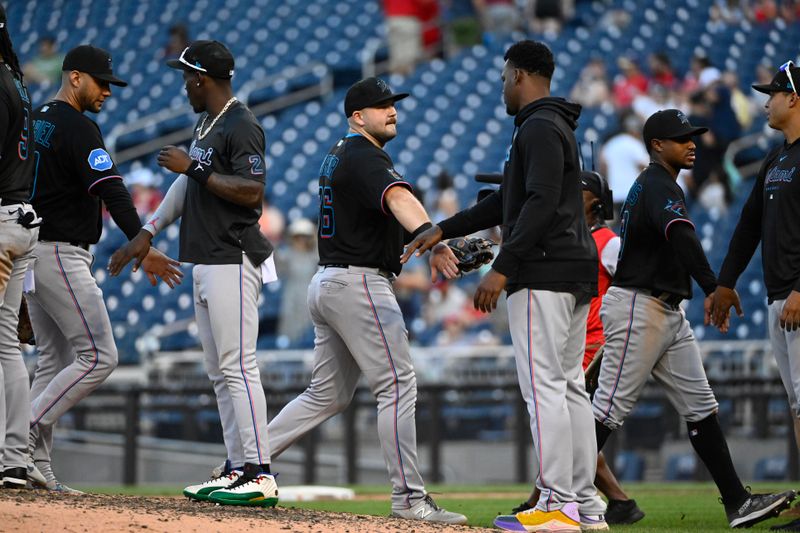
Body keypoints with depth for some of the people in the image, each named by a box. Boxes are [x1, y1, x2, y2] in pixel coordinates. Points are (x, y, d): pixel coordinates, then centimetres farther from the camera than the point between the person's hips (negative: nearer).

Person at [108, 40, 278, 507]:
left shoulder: (242, 126, -13)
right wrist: (148, 233, 22)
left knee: (238, 367, -13)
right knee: (221, 372, 10)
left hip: (234, 262, -10)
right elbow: (187, 187, 25)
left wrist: (194, 167, -18)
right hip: (206, 262, 10)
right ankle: (238, 469, 13)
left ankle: (261, 476, -14)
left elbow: (252, 193, -23)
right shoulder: (206, 124, 17)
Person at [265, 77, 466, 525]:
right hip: (359, 283, -10)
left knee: (329, 395, 15)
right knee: (398, 385, -9)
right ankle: (409, 498, -11)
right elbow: (398, 197, -34)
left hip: (327, 284, 10)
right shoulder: (366, 158, -13)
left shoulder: (339, 155, 18)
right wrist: (426, 234, -52)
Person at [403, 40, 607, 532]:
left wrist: (502, 269, -25)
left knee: (544, 385, -11)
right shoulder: (555, 127, 22)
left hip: (544, 276, -10)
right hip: (576, 274, 10)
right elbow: (505, 204, 28)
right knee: (570, 387, 9)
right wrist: (443, 230, 28)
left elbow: (541, 204, -22)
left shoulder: (539, 128, -11)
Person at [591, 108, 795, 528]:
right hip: (637, 308, -10)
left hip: (667, 312, 10)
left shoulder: (650, 185, 20)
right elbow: (680, 236, -31)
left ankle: (737, 503, 1)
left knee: (700, 407, 4)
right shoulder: (659, 186, -13)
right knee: (609, 409, -8)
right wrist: (711, 288, -43)